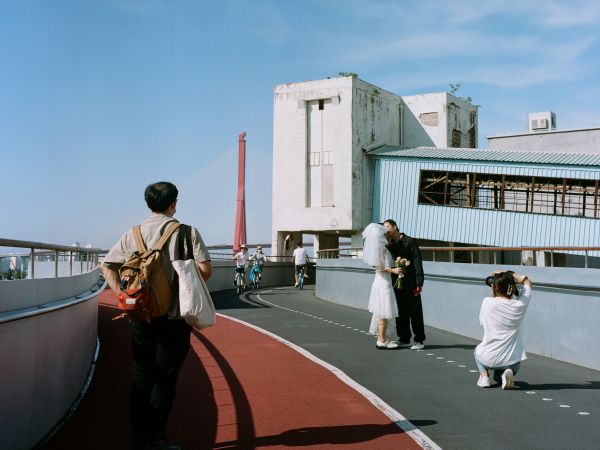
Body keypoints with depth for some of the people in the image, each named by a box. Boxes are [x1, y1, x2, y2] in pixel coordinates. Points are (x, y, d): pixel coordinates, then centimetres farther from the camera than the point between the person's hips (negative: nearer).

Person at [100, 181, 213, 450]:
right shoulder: (187, 232, -7)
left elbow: (107, 265, 4)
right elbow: (205, 269, -15)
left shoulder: (133, 234, 5)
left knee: (141, 377, 14)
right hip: (174, 319, -4)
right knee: (165, 380, 5)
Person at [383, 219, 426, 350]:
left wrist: (419, 282, -16)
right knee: (401, 312, 11)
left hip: (410, 284, -6)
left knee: (415, 312, 0)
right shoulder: (390, 245, 12)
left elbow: (417, 262, -11)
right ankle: (404, 338, 21)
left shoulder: (409, 241, -6)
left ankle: (419, 340, 4)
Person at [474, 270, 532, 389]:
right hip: (512, 361, 1)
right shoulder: (519, 305, -8)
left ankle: (484, 375, 11)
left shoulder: (487, 302, -13)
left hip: (489, 359, -1)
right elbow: (527, 282, 12)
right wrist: (509, 274, 14)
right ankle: (503, 375, 2)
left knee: (477, 350, 37)